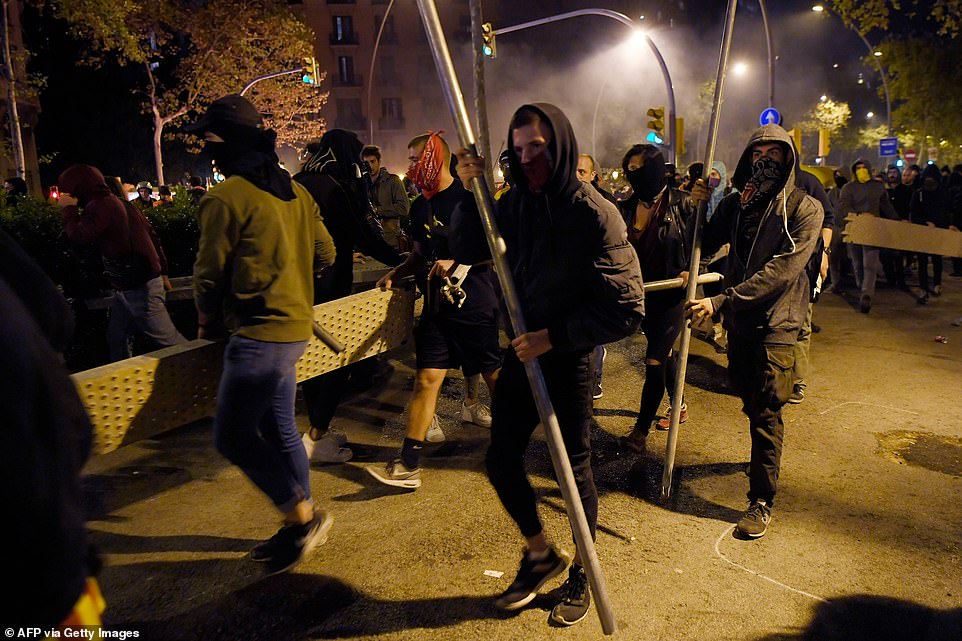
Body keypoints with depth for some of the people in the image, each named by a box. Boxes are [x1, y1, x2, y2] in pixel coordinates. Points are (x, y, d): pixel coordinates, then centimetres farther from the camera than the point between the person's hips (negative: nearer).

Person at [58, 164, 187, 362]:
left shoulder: (101, 207, -14)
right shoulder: (119, 202, 15)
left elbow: (79, 236, -22)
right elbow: (153, 236, 16)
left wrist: (69, 209, -5)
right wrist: (162, 272, 19)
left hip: (139, 288, -10)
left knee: (168, 340, -6)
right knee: (116, 339, 15)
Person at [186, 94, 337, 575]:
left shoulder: (226, 197, -12)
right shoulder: (294, 191, 11)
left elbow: (210, 273, -8)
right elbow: (324, 254, 16)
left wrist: (208, 323, 10)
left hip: (258, 333, -9)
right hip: (295, 327, 9)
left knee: (232, 436, 1)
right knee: (278, 429, 16)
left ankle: (303, 515, 8)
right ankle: (300, 526, 26)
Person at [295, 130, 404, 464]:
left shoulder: (298, 183, 12)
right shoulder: (330, 186, -16)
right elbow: (362, 233, -16)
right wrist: (399, 260, -9)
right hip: (326, 285, -9)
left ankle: (318, 428, 28)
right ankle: (316, 437, 3)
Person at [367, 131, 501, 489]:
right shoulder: (419, 206, 13)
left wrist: (456, 263, -20)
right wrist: (395, 274, 8)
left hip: (475, 302, -5)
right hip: (436, 304, 6)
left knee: (494, 373, 8)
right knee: (427, 378, 0)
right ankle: (408, 465, 0)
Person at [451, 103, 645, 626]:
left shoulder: (595, 215, -17)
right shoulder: (515, 203, -1)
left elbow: (626, 311, -19)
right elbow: (465, 250, 5)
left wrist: (554, 337, -20)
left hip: (569, 360, -5)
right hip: (521, 352, 5)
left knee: (574, 468, 10)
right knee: (501, 459, 11)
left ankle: (580, 575, 35)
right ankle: (540, 554, 37)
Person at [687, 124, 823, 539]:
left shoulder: (805, 209, -10)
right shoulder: (736, 202, 6)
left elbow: (781, 270, -21)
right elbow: (705, 246, -4)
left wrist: (721, 300, -28)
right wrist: (738, 210, -18)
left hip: (777, 320, -5)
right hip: (739, 317, 5)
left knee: (766, 409, -6)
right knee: (747, 396, 20)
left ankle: (761, 502, 3)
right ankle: (763, 455, 47)